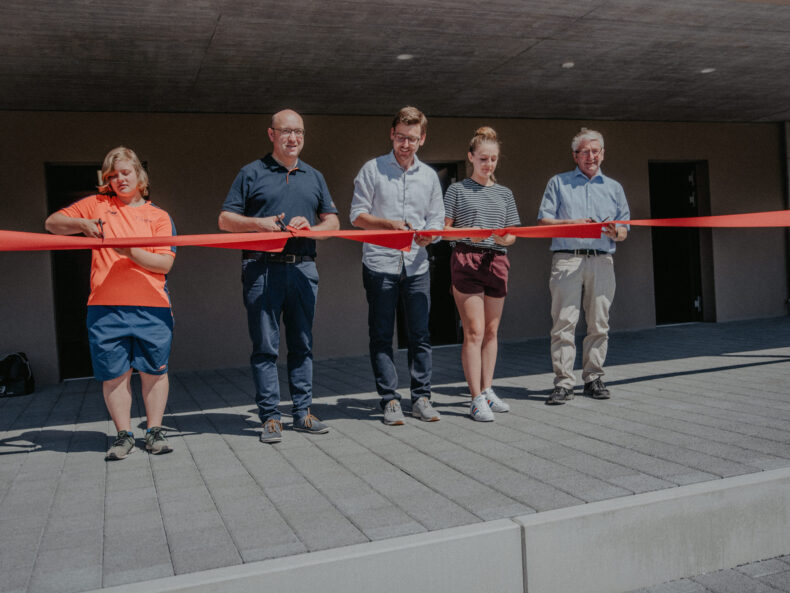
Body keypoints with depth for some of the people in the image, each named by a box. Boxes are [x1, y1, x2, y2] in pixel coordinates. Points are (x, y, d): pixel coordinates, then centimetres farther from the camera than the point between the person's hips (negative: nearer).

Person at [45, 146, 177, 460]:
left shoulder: (159, 216, 8)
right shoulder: (97, 205, 13)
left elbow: (165, 263, -1)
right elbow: (52, 223, 14)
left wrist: (131, 252, -16)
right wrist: (82, 224, -4)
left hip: (151, 306, -1)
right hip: (105, 306, 1)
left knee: (154, 370, 3)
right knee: (114, 372, 4)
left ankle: (154, 431, 15)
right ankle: (123, 434, 14)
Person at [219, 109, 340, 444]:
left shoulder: (314, 177, 19)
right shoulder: (252, 173, 7)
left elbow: (333, 221, 16)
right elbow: (225, 219, 5)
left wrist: (310, 226, -4)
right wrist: (258, 223, -13)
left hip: (303, 268, 4)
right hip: (262, 268, -3)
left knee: (302, 343, 7)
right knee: (265, 346, -2)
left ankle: (302, 413, 15)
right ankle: (270, 417, 4)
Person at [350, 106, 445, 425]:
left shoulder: (429, 176, 14)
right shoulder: (372, 169, 4)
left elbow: (437, 219, 13)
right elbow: (357, 215, 0)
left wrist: (429, 235, -10)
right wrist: (390, 224, -15)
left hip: (416, 265, 3)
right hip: (380, 263, -2)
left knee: (420, 334, 3)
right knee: (381, 336, 0)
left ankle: (421, 398, 13)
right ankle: (390, 400, 7)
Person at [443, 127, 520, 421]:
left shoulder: (505, 194, 18)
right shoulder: (457, 190, 7)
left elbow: (513, 235, 15)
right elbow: (444, 229, 2)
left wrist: (503, 238, -8)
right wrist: (467, 232, -17)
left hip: (497, 261, 4)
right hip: (466, 259, -4)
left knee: (491, 330, 7)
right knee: (474, 331, -8)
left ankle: (487, 391, 17)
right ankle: (476, 399, -5)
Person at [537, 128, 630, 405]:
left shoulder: (614, 187, 22)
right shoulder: (558, 183, 15)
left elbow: (624, 232, 18)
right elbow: (543, 222, 7)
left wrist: (615, 231, -5)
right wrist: (572, 223, -9)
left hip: (602, 261, 3)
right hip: (567, 259, -2)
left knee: (599, 324, 2)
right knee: (564, 322, -9)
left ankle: (593, 379, 11)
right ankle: (563, 382, -7)